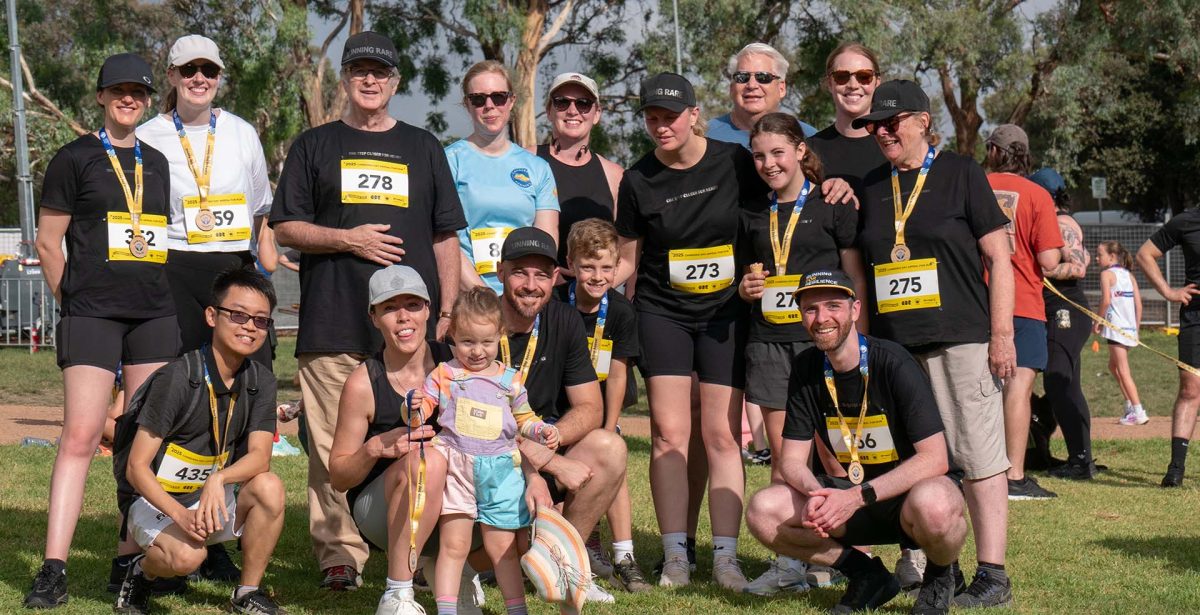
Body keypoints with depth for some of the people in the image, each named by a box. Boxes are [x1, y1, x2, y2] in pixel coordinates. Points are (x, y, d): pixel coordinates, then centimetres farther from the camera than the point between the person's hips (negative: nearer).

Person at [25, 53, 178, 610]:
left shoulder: (156, 163, 17)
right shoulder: (74, 159, 2)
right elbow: (48, 244, 1)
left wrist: (162, 297, 16)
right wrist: (75, 302, 0)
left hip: (154, 314, 6)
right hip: (92, 314, -5)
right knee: (80, 435, -13)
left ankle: (131, 562, 13)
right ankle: (53, 569, -14)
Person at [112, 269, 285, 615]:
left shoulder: (260, 382, -2)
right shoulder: (178, 378, -20)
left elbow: (259, 456, -13)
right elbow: (136, 468, -20)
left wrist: (219, 480, -34)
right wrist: (181, 515, -34)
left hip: (212, 498, 5)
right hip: (153, 499, -5)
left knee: (269, 487, -24)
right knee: (187, 555, -35)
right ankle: (142, 571, 2)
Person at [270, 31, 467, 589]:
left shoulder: (423, 148, 19)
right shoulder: (315, 146, 14)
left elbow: (445, 237, 16)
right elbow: (286, 228, 9)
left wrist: (446, 310, 7)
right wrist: (346, 239, -7)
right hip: (333, 322, -1)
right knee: (334, 446, -5)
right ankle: (339, 555, -1)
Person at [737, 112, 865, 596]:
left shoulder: (832, 205, 1)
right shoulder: (752, 213, 14)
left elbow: (856, 278, 1)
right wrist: (745, 288, 3)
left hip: (821, 338, -4)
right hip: (768, 340, 4)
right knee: (782, 454, 3)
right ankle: (789, 561, 8)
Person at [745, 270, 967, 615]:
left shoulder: (893, 364, -19)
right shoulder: (806, 370, -3)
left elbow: (935, 458, -23)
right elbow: (793, 460, -1)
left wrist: (858, 496, -31)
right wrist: (815, 494, -25)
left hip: (913, 488, -5)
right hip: (853, 495, 5)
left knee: (931, 506, -41)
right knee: (763, 512, -17)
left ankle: (941, 575, -4)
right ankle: (867, 577, 2)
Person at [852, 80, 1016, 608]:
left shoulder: (960, 173, 1)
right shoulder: (871, 187, 14)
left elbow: (998, 258, 0)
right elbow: (860, 268, 20)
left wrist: (1002, 334, -7)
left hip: (961, 341, -5)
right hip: (893, 345, 5)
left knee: (979, 458, -7)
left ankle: (992, 576, -6)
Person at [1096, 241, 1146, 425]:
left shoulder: (1107, 273, -5)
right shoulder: (1129, 274, 15)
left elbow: (1106, 300, -17)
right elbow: (1138, 303, 11)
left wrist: (1098, 321, -6)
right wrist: (1137, 327, 17)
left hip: (1116, 327, -8)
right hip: (1130, 328, 8)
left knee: (1123, 371, -6)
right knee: (1113, 365, 23)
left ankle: (1139, 412, -11)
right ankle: (1130, 405, 21)